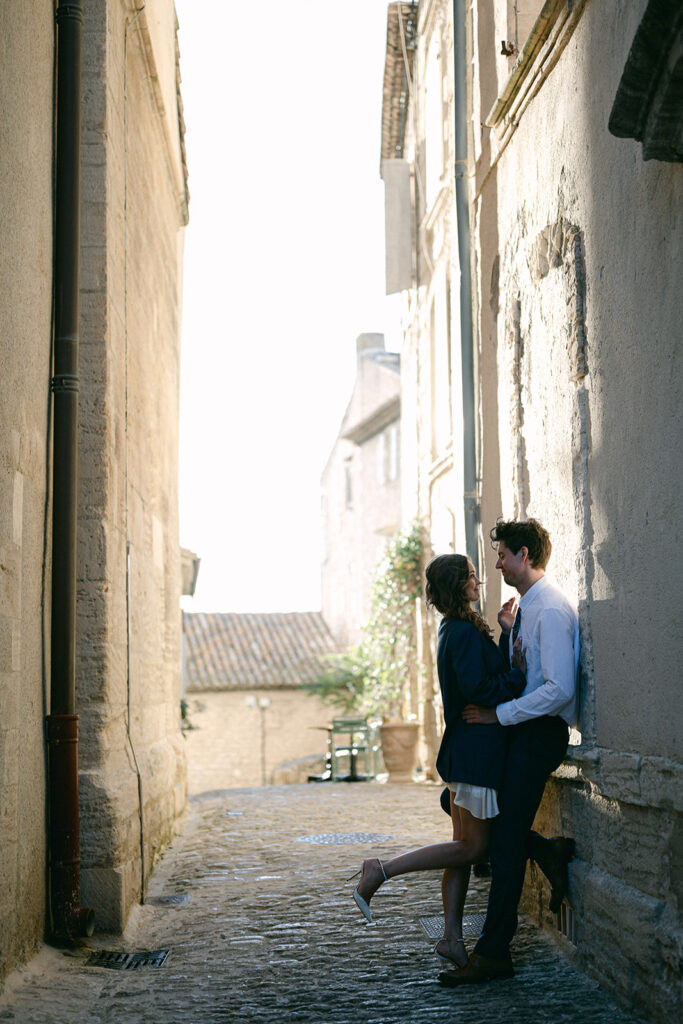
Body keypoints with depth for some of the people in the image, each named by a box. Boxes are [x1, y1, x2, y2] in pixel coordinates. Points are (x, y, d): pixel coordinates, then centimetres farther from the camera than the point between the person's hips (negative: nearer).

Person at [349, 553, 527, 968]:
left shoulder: (455, 630, 15)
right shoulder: (465, 632, -17)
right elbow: (478, 690, -24)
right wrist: (517, 673, -13)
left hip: (462, 748, 10)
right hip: (478, 750, -10)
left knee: (464, 845, 11)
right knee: (474, 847, -3)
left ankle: (452, 937, 13)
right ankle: (381, 871, -4)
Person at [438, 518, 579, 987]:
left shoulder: (551, 610, -18)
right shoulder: (529, 607, 14)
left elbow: (559, 688, -25)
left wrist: (497, 714, -21)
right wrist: (509, 631, 5)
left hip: (540, 733, -10)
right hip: (522, 730, 10)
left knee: (505, 841, -8)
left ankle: (493, 955, -1)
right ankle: (546, 852, 15)